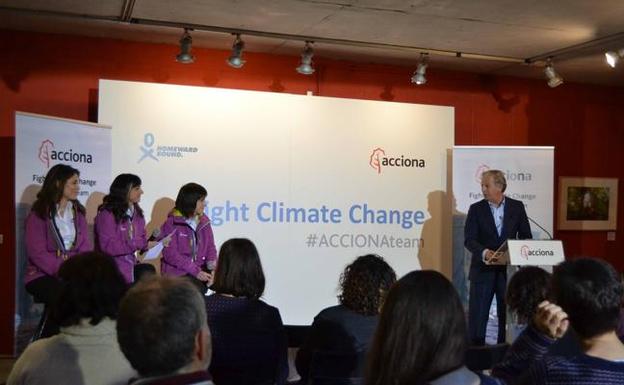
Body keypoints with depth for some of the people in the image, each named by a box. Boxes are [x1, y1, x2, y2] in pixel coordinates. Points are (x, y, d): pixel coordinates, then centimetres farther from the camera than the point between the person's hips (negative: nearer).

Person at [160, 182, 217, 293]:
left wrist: (212, 264, -12)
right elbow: (170, 254, -12)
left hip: (201, 273, 4)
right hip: (177, 274, -4)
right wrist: (195, 271, -19)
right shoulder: (172, 223, -6)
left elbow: (210, 247, 11)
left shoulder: (204, 222, 9)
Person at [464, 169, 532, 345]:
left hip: (509, 269, 1)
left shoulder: (517, 207, 4)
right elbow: (469, 239, -6)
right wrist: (484, 252, -25)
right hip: (483, 270, -1)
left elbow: (526, 236, 7)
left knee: (507, 314, 6)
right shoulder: (476, 209, 1)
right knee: (477, 315, 1)